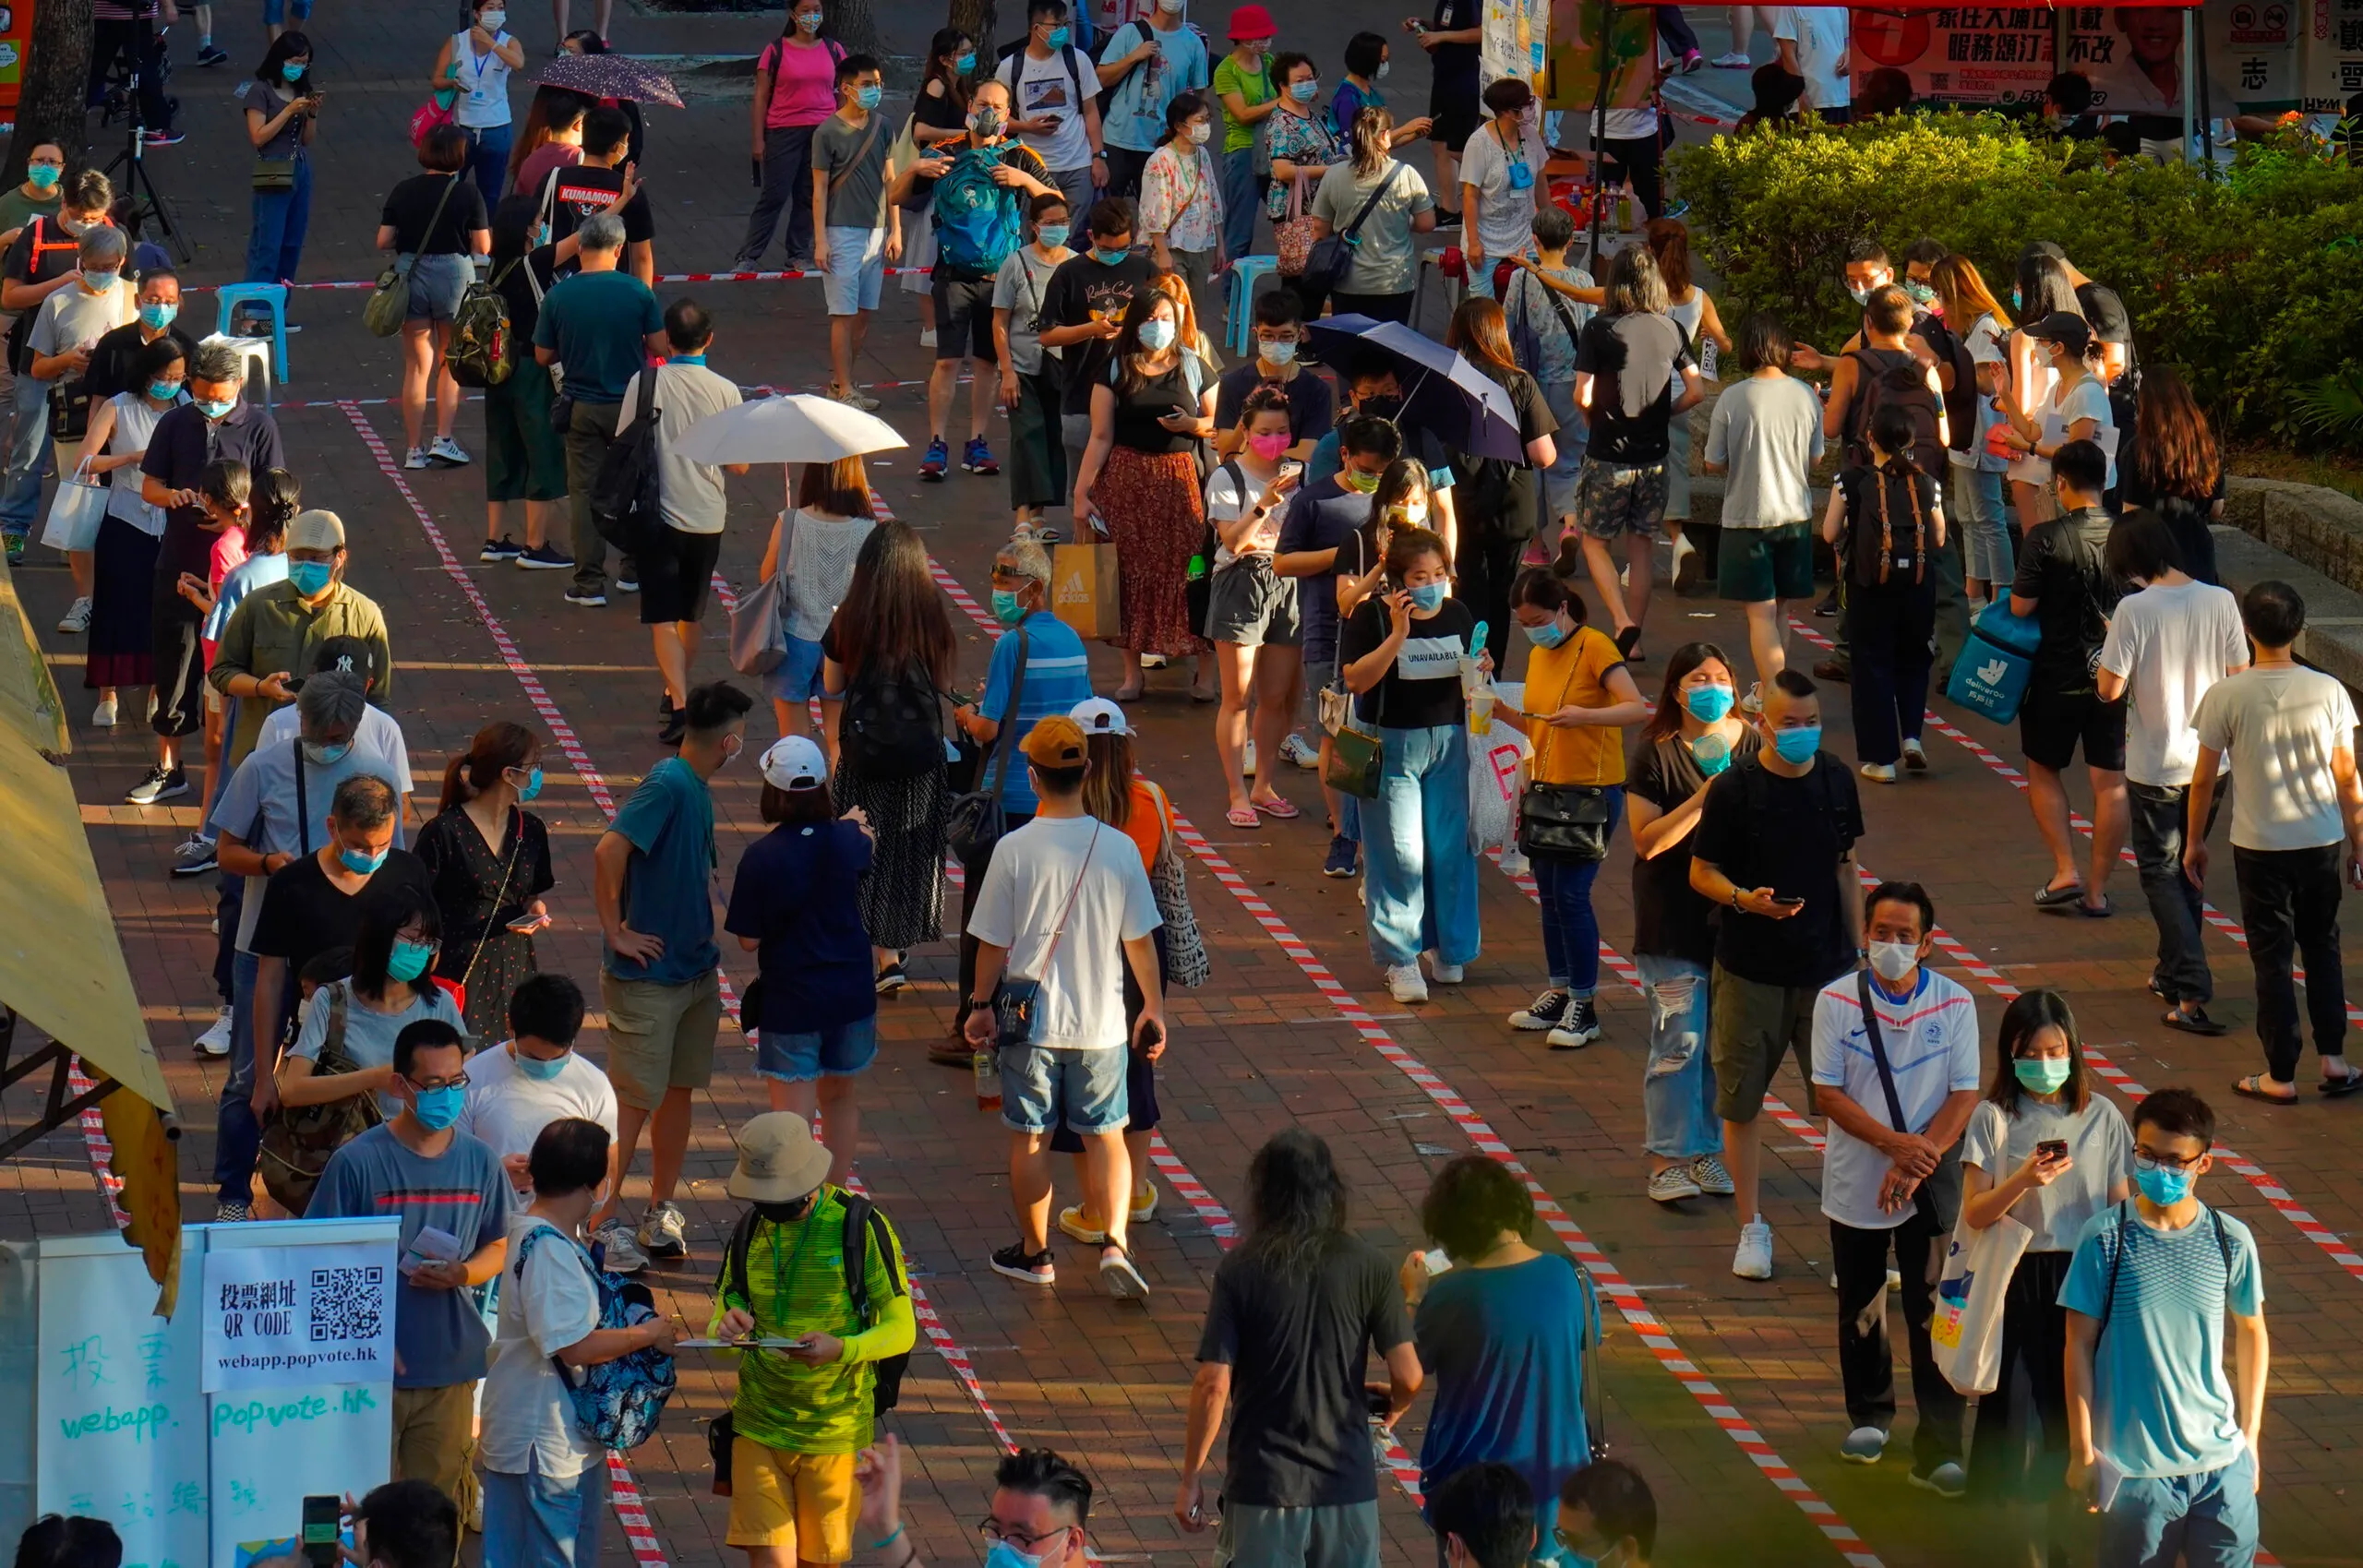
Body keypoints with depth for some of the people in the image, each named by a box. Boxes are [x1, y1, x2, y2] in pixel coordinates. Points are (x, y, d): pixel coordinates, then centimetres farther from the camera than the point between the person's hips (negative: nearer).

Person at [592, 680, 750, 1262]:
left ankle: (660, 1209, 24)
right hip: (647, 978, -9)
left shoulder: (697, 791, 9)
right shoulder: (667, 785, -20)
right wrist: (615, 931, -23)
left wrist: (703, 938, 14)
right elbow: (609, 851, -31)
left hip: (696, 971, 9)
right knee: (636, 1100, -3)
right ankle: (604, 1221, 5)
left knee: (679, 1090, 14)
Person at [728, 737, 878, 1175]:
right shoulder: (846, 840, -5)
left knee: (793, 1119, -1)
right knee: (839, 1098, 23)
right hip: (851, 994, 5)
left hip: (790, 1001, -5)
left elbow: (749, 940, -10)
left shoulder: (762, 856, -18)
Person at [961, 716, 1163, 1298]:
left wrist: (982, 1005, 8)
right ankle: (1114, 1244, -4)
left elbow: (992, 943, -7)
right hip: (1100, 1021, 1)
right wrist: (1153, 1007, 12)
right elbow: (1140, 939, -1)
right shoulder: (1118, 850, -8)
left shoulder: (1014, 850, -14)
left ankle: (1034, 1254, 23)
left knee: (1029, 1138, 13)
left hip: (1030, 1021, -1)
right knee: (1106, 1136, 12)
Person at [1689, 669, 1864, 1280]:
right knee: (1742, 1101, 6)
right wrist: (1746, 899, -23)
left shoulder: (1836, 782, 3)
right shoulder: (1734, 789, -8)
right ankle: (1752, 1228, 20)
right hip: (1750, 970, -2)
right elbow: (1702, 873, -3)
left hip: (1825, 966, 2)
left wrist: (1859, 951, 12)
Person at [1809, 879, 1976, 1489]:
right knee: (1860, 1307, 16)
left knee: (1934, 1313, -4)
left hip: (1930, 1186, -1)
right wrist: (1896, 1143, -21)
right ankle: (1869, 1414, 39)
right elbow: (1829, 1094, -9)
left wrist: (1917, 1160, -18)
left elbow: (1964, 1096, -6)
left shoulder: (1955, 1005, -5)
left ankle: (1938, 1450, -3)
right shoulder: (1837, 1001, -6)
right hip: (1855, 1181, 1)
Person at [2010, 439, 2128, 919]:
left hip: (2057, 676, -3)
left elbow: (2021, 607, -15)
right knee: (2111, 781, 8)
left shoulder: (2046, 538, -16)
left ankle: (2065, 871, 4)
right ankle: (2097, 889, 10)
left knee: (2043, 771, 15)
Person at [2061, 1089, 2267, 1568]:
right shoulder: (2106, 1237, -9)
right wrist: (2082, 1449, -3)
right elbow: (2079, 1344, -3)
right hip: (2135, 1467, -2)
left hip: (2221, 1461, 2)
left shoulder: (2231, 1240, -2)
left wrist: (2251, 1434, 11)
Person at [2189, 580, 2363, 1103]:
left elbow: (2204, 779, -6)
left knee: (2272, 958, 7)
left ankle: (2280, 1075, 10)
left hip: (2259, 846, -2)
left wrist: (2194, 841, 8)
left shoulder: (2226, 696, -13)